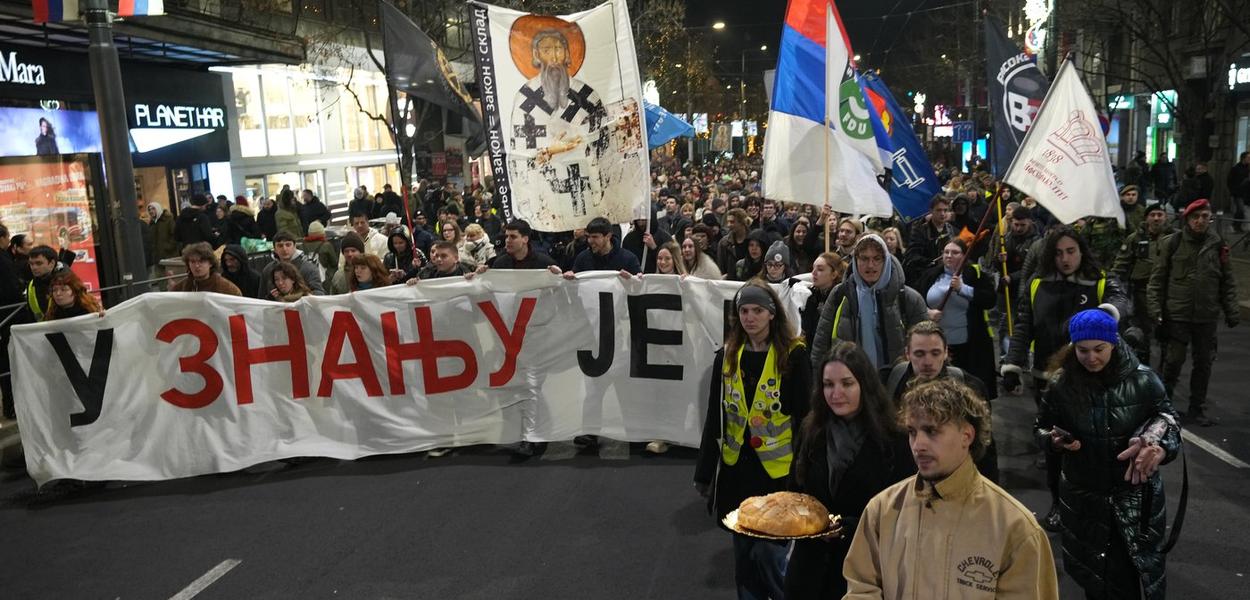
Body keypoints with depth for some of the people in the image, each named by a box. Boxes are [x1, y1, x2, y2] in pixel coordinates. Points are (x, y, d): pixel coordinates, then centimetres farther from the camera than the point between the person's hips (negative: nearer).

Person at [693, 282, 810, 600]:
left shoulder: (792, 355, -8)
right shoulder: (727, 356, 4)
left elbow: (803, 417, -7)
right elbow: (715, 418, 8)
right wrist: (704, 472, 7)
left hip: (777, 469, -4)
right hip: (736, 469, 4)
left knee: (769, 551, -6)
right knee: (743, 553, 14)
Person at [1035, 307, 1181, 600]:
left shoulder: (1141, 379, -12)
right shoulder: (1062, 383, -9)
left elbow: (1167, 418, 2)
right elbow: (1042, 426, 5)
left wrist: (1155, 440, -18)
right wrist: (1056, 439, -17)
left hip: (1136, 494, -1)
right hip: (1083, 495, 1)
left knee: (1133, 573, 6)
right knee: (1090, 569, 16)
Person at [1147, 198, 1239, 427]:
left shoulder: (1217, 244, 5)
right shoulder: (1173, 242, -2)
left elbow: (1228, 281, 9)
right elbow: (1158, 277, -1)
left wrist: (1231, 310, 5)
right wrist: (1155, 307, -6)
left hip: (1207, 315, 3)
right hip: (1178, 314, -3)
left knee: (1204, 363, 9)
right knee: (1174, 359, -1)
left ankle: (1197, 408, 22)